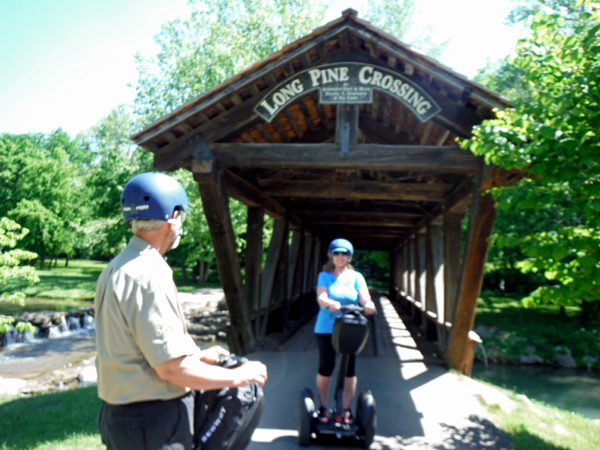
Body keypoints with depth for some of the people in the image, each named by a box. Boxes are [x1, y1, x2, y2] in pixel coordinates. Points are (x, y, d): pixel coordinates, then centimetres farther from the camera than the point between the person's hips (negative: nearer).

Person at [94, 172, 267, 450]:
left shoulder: (115, 269, 8)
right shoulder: (148, 276, -24)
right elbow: (172, 368, -24)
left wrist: (199, 356, 18)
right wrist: (238, 376, -12)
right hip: (153, 426, -10)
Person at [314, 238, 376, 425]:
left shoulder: (356, 277, 6)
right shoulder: (324, 276, 2)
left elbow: (365, 298, -9)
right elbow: (321, 297, -15)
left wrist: (368, 305, -34)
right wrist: (330, 303, -38)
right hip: (326, 329, -1)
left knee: (349, 370, 5)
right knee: (325, 369, 4)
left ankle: (347, 410, 18)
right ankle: (323, 408, 20)